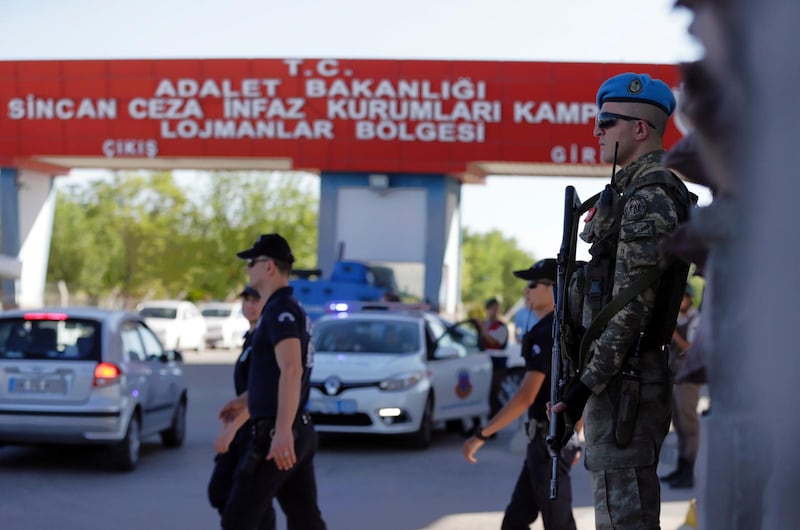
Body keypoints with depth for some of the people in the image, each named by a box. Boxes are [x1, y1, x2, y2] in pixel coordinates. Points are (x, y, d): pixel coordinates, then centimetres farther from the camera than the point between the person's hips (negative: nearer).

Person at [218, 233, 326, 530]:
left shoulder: (280, 310, -14)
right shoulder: (291, 310, 19)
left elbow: (292, 371, -26)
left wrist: (282, 431, -34)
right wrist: (244, 401, 41)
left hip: (277, 436, -10)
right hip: (300, 434, 10)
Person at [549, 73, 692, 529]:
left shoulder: (648, 199, -15)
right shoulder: (657, 191, 18)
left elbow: (630, 305, -20)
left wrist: (587, 383, -19)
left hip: (623, 382, -11)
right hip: (634, 376, 11)